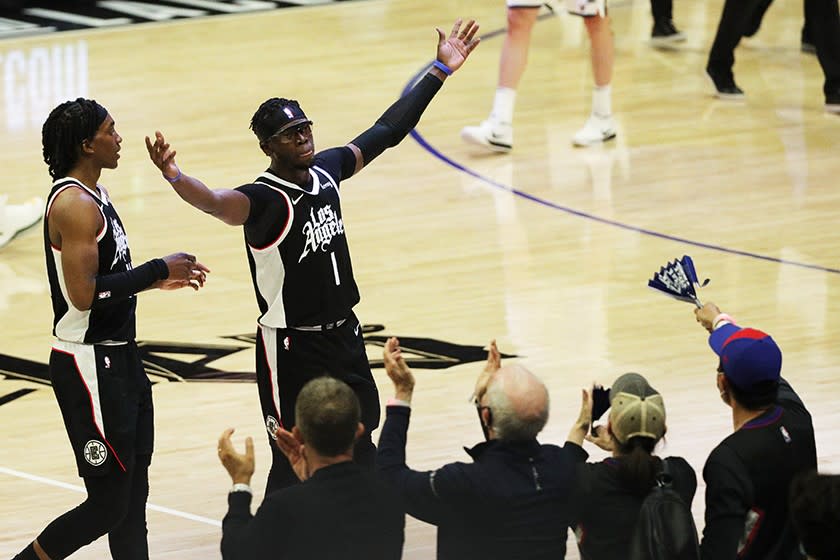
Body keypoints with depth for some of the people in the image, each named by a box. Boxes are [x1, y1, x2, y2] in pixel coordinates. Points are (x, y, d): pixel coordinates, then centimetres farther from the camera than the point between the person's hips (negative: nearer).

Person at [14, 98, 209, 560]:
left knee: (131, 498, 12)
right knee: (109, 503, -6)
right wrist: (157, 270, -19)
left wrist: (157, 279, 12)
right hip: (90, 366, -10)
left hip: (118, 358, 10)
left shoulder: (92, 196, 12)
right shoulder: (75, 204, -19)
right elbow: (83, 293, -26)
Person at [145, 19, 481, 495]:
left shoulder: (327, 170, 0)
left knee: (360, 445, 20)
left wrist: (440, 71, 14)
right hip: (292, 348, -7)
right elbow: (219, 204, -44)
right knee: (294, 462, -4)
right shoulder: (265, 198, -22)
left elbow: (387, 130, 11)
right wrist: (175, 177, -65)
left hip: (344, 334, 8)